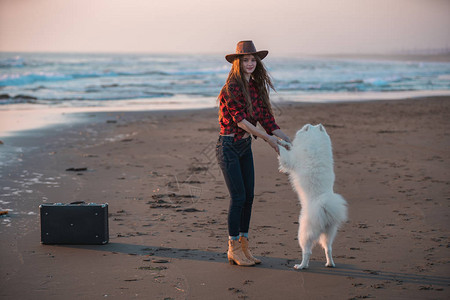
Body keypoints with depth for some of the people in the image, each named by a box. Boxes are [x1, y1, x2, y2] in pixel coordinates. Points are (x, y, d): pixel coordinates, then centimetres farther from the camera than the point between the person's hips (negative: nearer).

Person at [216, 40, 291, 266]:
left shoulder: (257, 87, 8)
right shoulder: (232, 88, -16)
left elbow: (266, 117, 8)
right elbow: (240, 120, -20)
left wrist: (287, 140, 0)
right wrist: (267, 138, -22)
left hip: (245, 146, 8)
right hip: (228, 146, -8)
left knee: (248, 196, 8)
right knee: (238, 197, -6)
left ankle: (243, 246, 18)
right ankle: (233, 250, 5)